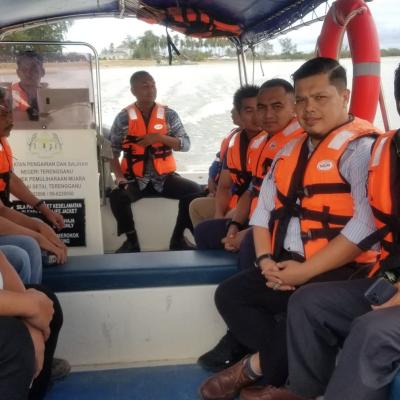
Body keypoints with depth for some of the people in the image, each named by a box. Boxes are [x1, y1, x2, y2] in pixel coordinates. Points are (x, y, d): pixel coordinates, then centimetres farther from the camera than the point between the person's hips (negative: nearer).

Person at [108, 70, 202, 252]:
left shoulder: (169, 115, 4)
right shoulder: (123, 118, 1)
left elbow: (185, 144, -2)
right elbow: (112, 152, 2)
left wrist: (159, 137, -15)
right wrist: (119, 176, -14)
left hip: (164, 177, 1)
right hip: (135, 179, -1)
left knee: (195, 190, -22)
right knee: (117, 196, -32)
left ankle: (177, 238, -4)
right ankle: (132, 240, -10)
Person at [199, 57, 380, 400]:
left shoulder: (362, 148, -9)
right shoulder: (290, 151, 16)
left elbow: (366, 224, -20)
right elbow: (263, 210, 15)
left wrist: (306, 270, -19)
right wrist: (266, 260, -3)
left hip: (340, 272, -7)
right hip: (285, 267, 8)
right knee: (230, 294, -2)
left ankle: (256, 367, 0)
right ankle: (278, 369, -4)